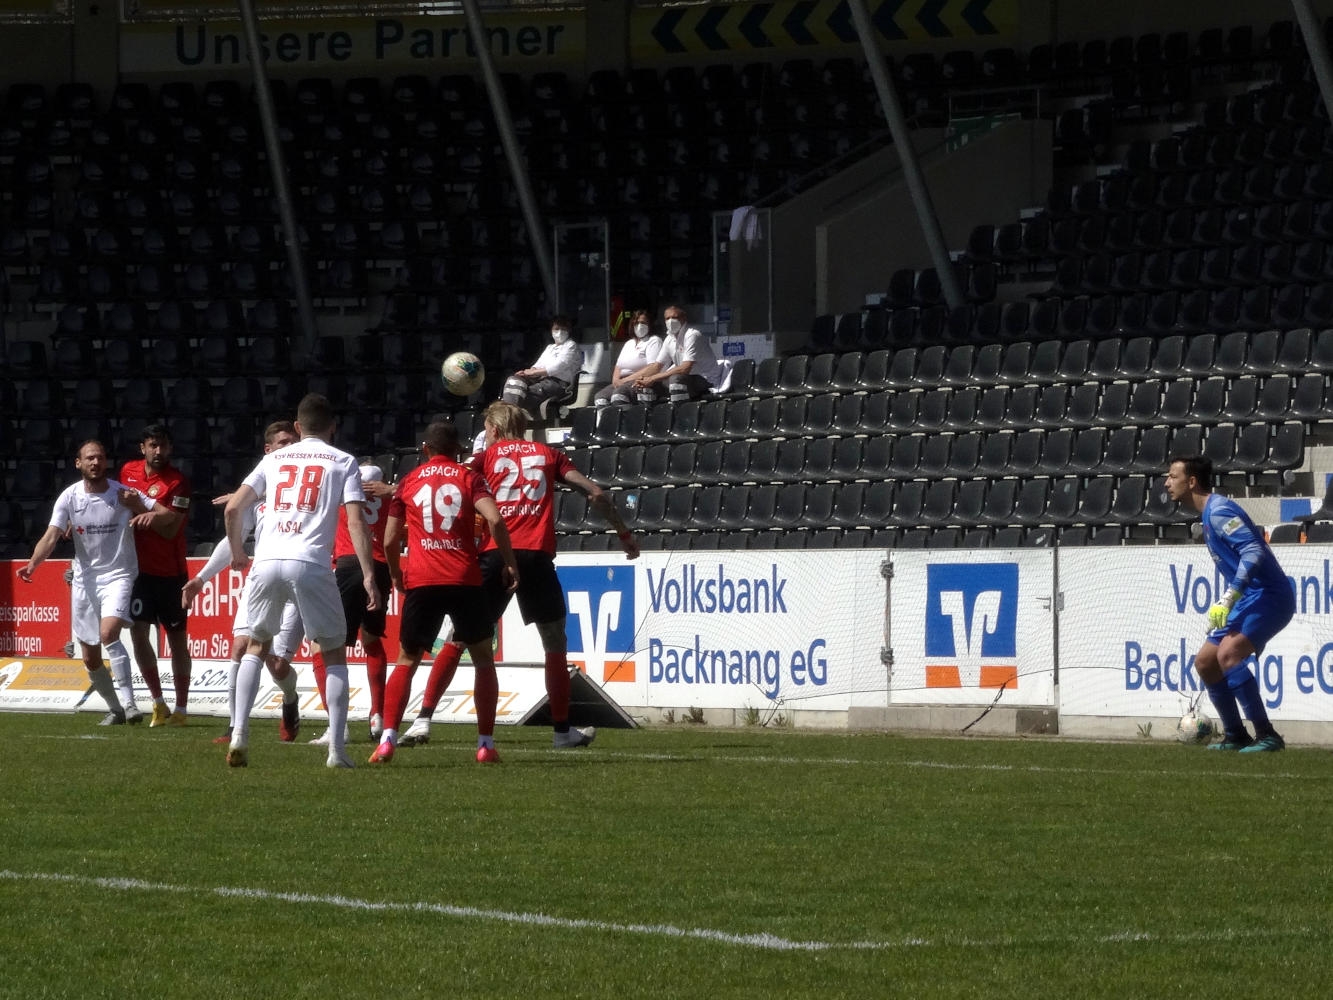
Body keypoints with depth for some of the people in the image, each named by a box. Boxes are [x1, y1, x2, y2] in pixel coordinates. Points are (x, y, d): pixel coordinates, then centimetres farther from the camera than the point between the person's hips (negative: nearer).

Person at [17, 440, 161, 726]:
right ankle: (115, 709, 26)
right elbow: (51, 536, -12)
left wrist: (151, 514, -31)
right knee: (90, 658, 6)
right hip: (85, 580, 3)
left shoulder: (123, 493, -7)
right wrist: (32, 563, -30)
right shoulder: (69, 497, -2)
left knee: (109, 633, -27)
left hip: (118, 576, -3)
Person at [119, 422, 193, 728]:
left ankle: (181, 708, 10)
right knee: (138, 632, -5)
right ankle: (158, 701, 6)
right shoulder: (129, 471, 5)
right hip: (139, 567, 4)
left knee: (177, 639, 4)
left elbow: (170, 528, -18)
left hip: (170, 572, -4)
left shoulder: (178, 482, -12)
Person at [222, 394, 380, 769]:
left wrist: (237, 551, 30)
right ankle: (336, 749, 0)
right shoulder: (342, 462, 10)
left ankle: (239, 734, 6)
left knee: (256, 645, 21)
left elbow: (233, 508, 14)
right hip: (311, 565, -2)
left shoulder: (274, 459, 18)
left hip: (267, 562, 2)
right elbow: (356, 522, -2)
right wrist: (368, 577, -3)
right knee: (333, 653, 11)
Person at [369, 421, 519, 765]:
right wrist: (509, 562, 1)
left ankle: (387, 740, -4)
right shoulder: (469, 478, 7)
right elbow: (494, 519, -9)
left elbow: (390, 539, 11)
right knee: (483, 659, 15)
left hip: (421, 582, 1)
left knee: (406, 661, 12)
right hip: (465, 581, -1)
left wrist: (396, 574, 27)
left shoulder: (408, 482, 11)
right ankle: (485, 744, 8)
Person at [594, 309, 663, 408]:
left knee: (619, 393, -37)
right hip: (622, 382, 7)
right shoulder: (629, 343, 27)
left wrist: (625, 380, -14)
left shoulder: (654, 341, 2)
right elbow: (618, 366, 23)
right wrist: (616, 379, -2)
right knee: (600, 396, -19)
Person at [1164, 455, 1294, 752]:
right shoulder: (1208, 514, 16)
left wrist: (1230, 596, -32)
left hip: (1267, 595, -11)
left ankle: (1267, 736, -25)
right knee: (1205, 662, 12)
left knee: (1228, 653, -27)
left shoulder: (1219, 511, -16)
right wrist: (1224, 606, 25)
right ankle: (1236, 736, 19)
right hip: (1248, 600, 11)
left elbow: (1253, 550, -27)